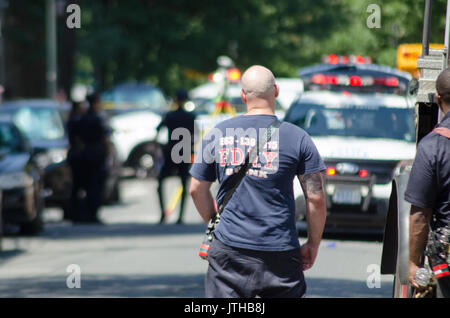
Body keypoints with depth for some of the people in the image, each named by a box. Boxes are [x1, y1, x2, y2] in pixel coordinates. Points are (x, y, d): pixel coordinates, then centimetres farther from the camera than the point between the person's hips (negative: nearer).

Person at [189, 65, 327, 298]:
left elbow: (197, 189, 12)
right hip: (279, 251, -2)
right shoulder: (297, 138, -3)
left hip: (229, 251, 2)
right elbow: (316, 198, -4)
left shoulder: (217, 134, 5)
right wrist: (313, 244, 8)